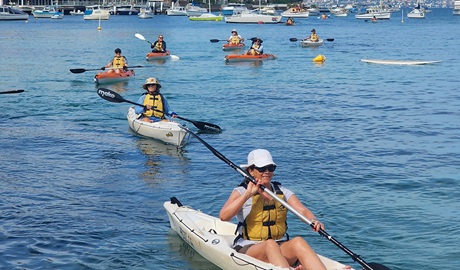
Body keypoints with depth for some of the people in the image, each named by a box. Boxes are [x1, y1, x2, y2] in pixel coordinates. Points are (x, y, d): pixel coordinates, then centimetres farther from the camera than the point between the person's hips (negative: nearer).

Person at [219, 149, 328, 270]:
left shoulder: (282, 192, 13)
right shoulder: (241, 192, 2)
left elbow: (303, 210, -4)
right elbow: (223, 216, -15)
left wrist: (314, 221, -26)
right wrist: (248, 194, -18)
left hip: (281, 247, 3)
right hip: (248, 249, -3)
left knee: (298, 241, -30)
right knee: (270, 245, -36)